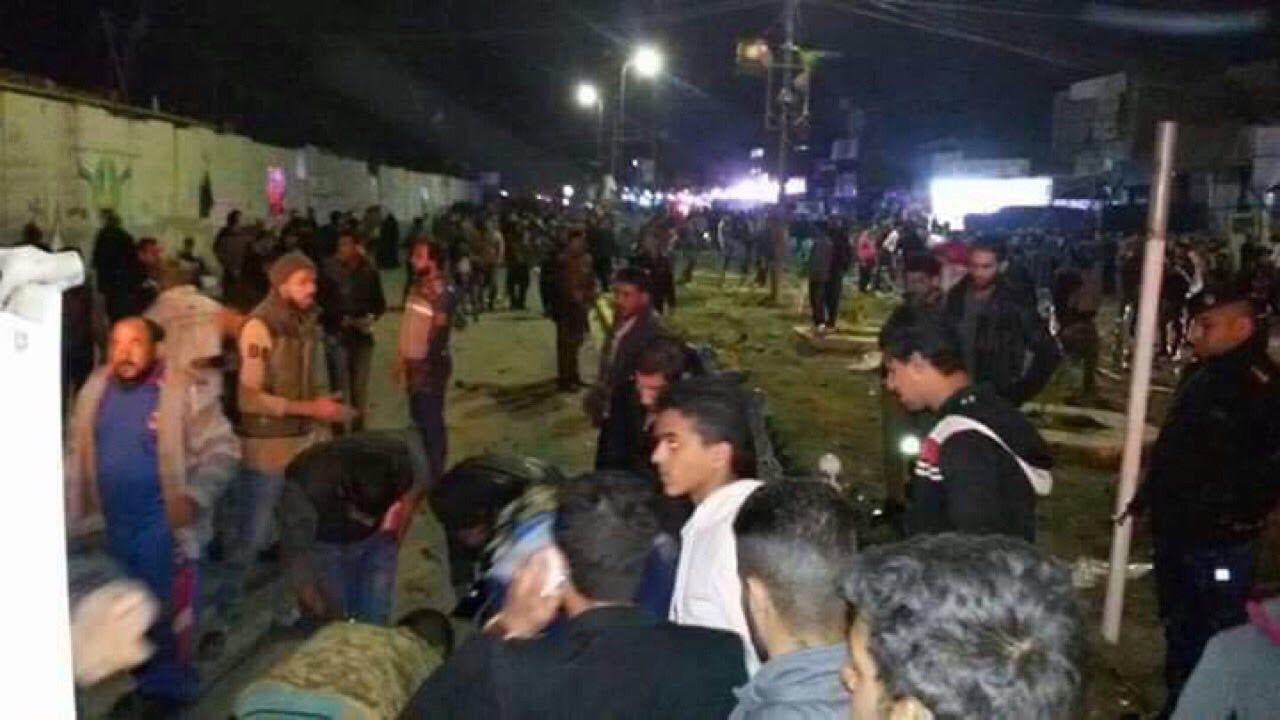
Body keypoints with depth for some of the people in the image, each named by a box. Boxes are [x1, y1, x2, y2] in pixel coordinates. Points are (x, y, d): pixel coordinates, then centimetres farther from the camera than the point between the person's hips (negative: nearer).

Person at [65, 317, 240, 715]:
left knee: (167, 609, 4)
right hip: (113, 524, 6)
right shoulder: (95, 389, 3)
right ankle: (134, 682, 38)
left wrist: (194, 496, -23)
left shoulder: (183, 391, -15)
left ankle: (167, 686, 23)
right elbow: (76, 450, 13)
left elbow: (223, 449, -14)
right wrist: (67, 501, 5)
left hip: (163, 524, -6)